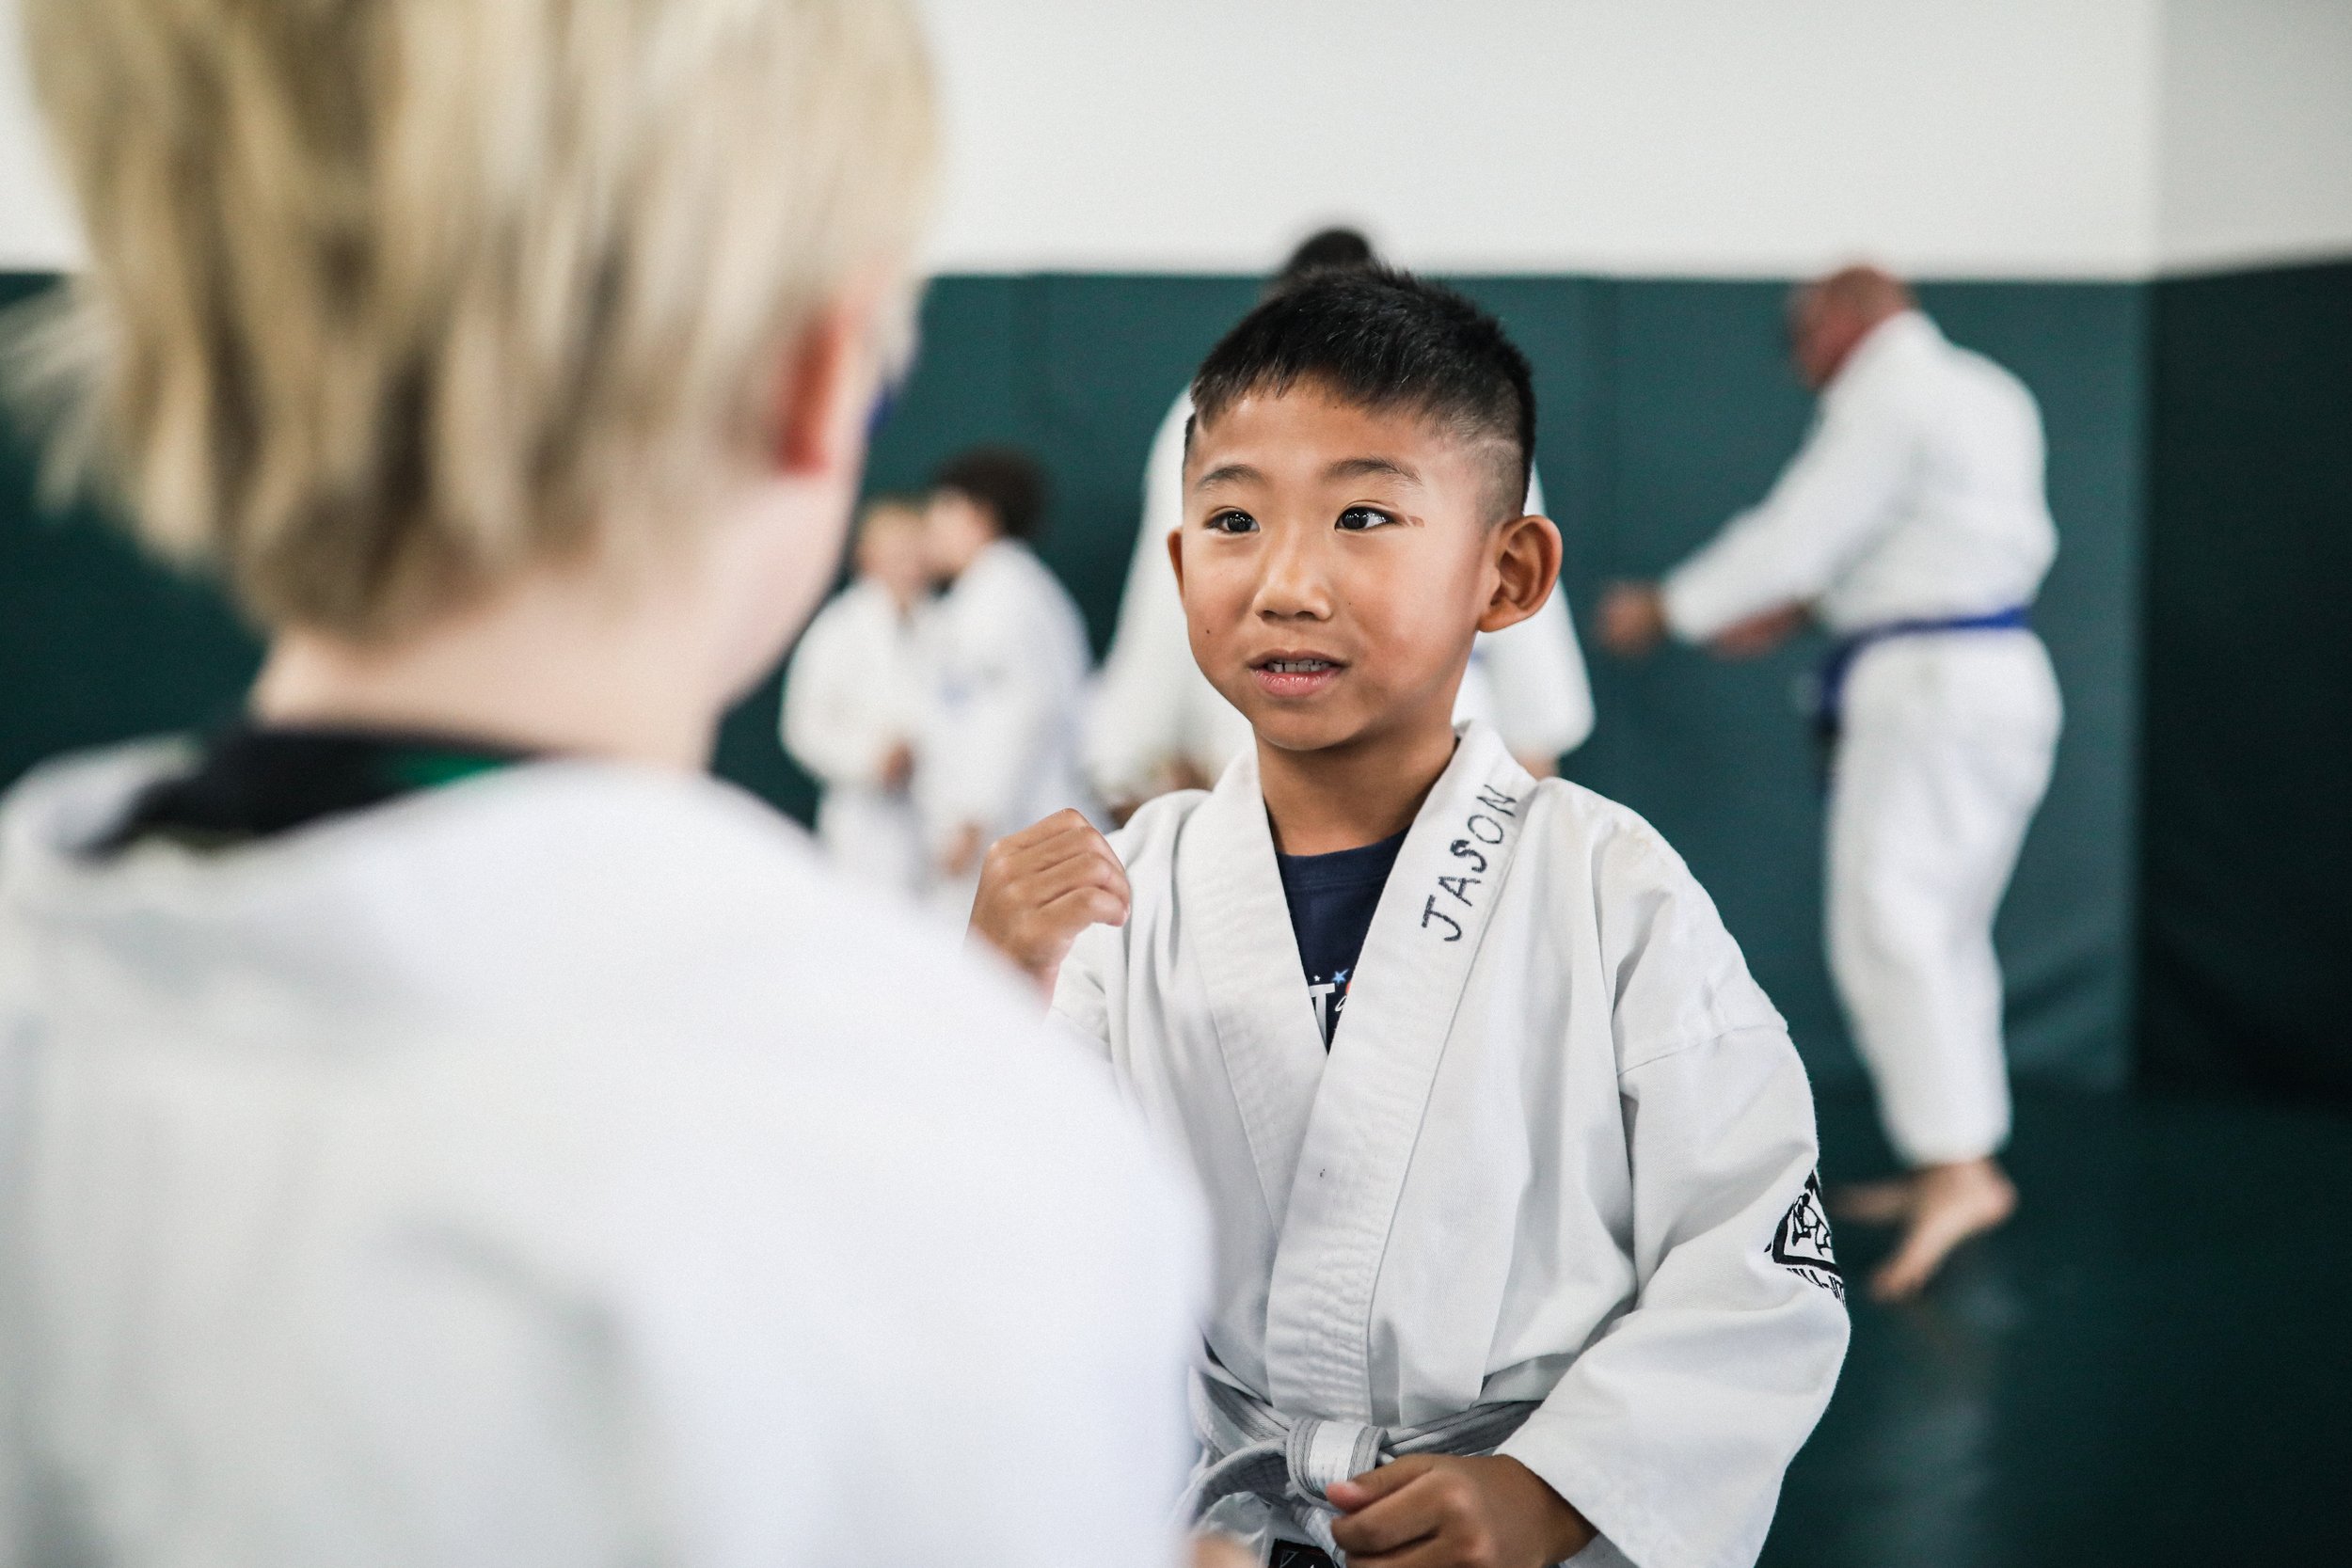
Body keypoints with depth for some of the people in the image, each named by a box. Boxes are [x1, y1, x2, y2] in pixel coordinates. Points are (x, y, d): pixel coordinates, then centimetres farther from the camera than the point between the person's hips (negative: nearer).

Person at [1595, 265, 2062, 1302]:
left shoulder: (1884, 399, -11)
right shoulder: (1991, 397, 18)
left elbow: (1796, 535, -14)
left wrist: (1665, 610, -2)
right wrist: (1799, 610, 20)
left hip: (1924, 689, -10)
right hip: (2004, 674, 10)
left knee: (1885, 923, -14)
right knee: (1944, 930, 16)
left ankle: (1957, 1169, -23)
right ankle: (1955, 1162, 21)